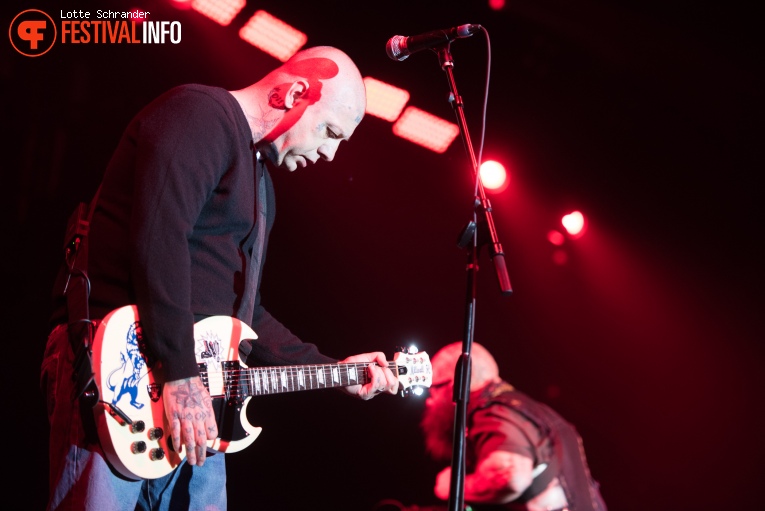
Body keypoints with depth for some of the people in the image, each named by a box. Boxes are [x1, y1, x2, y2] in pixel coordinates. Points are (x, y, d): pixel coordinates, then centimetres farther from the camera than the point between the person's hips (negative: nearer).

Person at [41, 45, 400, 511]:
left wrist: (334, 370, 21)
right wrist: (180, 371, -24)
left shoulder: (260, 177, 25)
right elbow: (158, 238, -20)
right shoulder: (201, 112, -5)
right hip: (115, 362, -9)